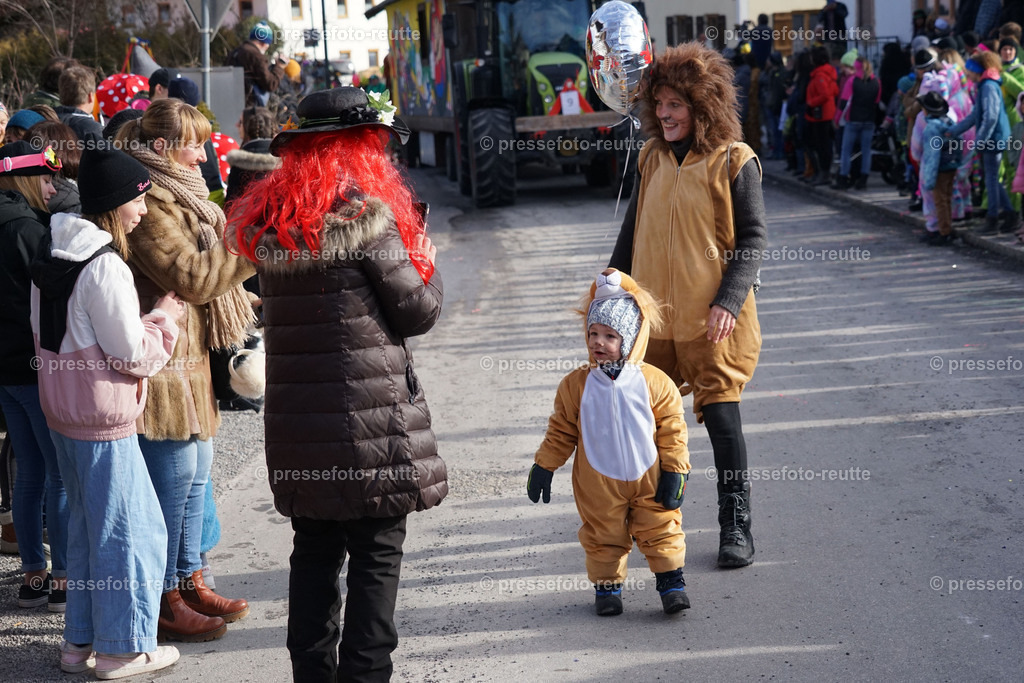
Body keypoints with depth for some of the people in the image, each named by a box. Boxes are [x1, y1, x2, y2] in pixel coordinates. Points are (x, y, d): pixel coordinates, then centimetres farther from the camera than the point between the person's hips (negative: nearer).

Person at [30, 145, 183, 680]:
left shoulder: (51, 257, 7)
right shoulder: (105, 267, -21)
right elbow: (133, 355, -18)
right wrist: (165, 317, -3)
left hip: (62, 409, 9)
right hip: (104, 418, -9)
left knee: (86, 525, 19)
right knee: (130, 529, 2)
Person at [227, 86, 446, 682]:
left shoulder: (268, 220, 7)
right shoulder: (366, 214, -12)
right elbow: (417, 312, -8)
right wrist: (426, 261, 13)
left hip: (295, 417, 6)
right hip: (369, 415, -6)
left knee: (314, 549, 13)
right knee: (377, 551, 3)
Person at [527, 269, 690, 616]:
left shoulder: (655, 382, -9)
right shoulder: (575, 385, -6)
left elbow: (672, 430, -3)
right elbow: (561, 432, 3)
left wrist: (674, 472, -4)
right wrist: (543, 467, 2)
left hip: (649, 477, -1)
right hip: (598, 482, 1)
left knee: (661, 530, 5)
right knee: (604, 536, 9)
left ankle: (671, 581, 17)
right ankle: (607, 585, 23)